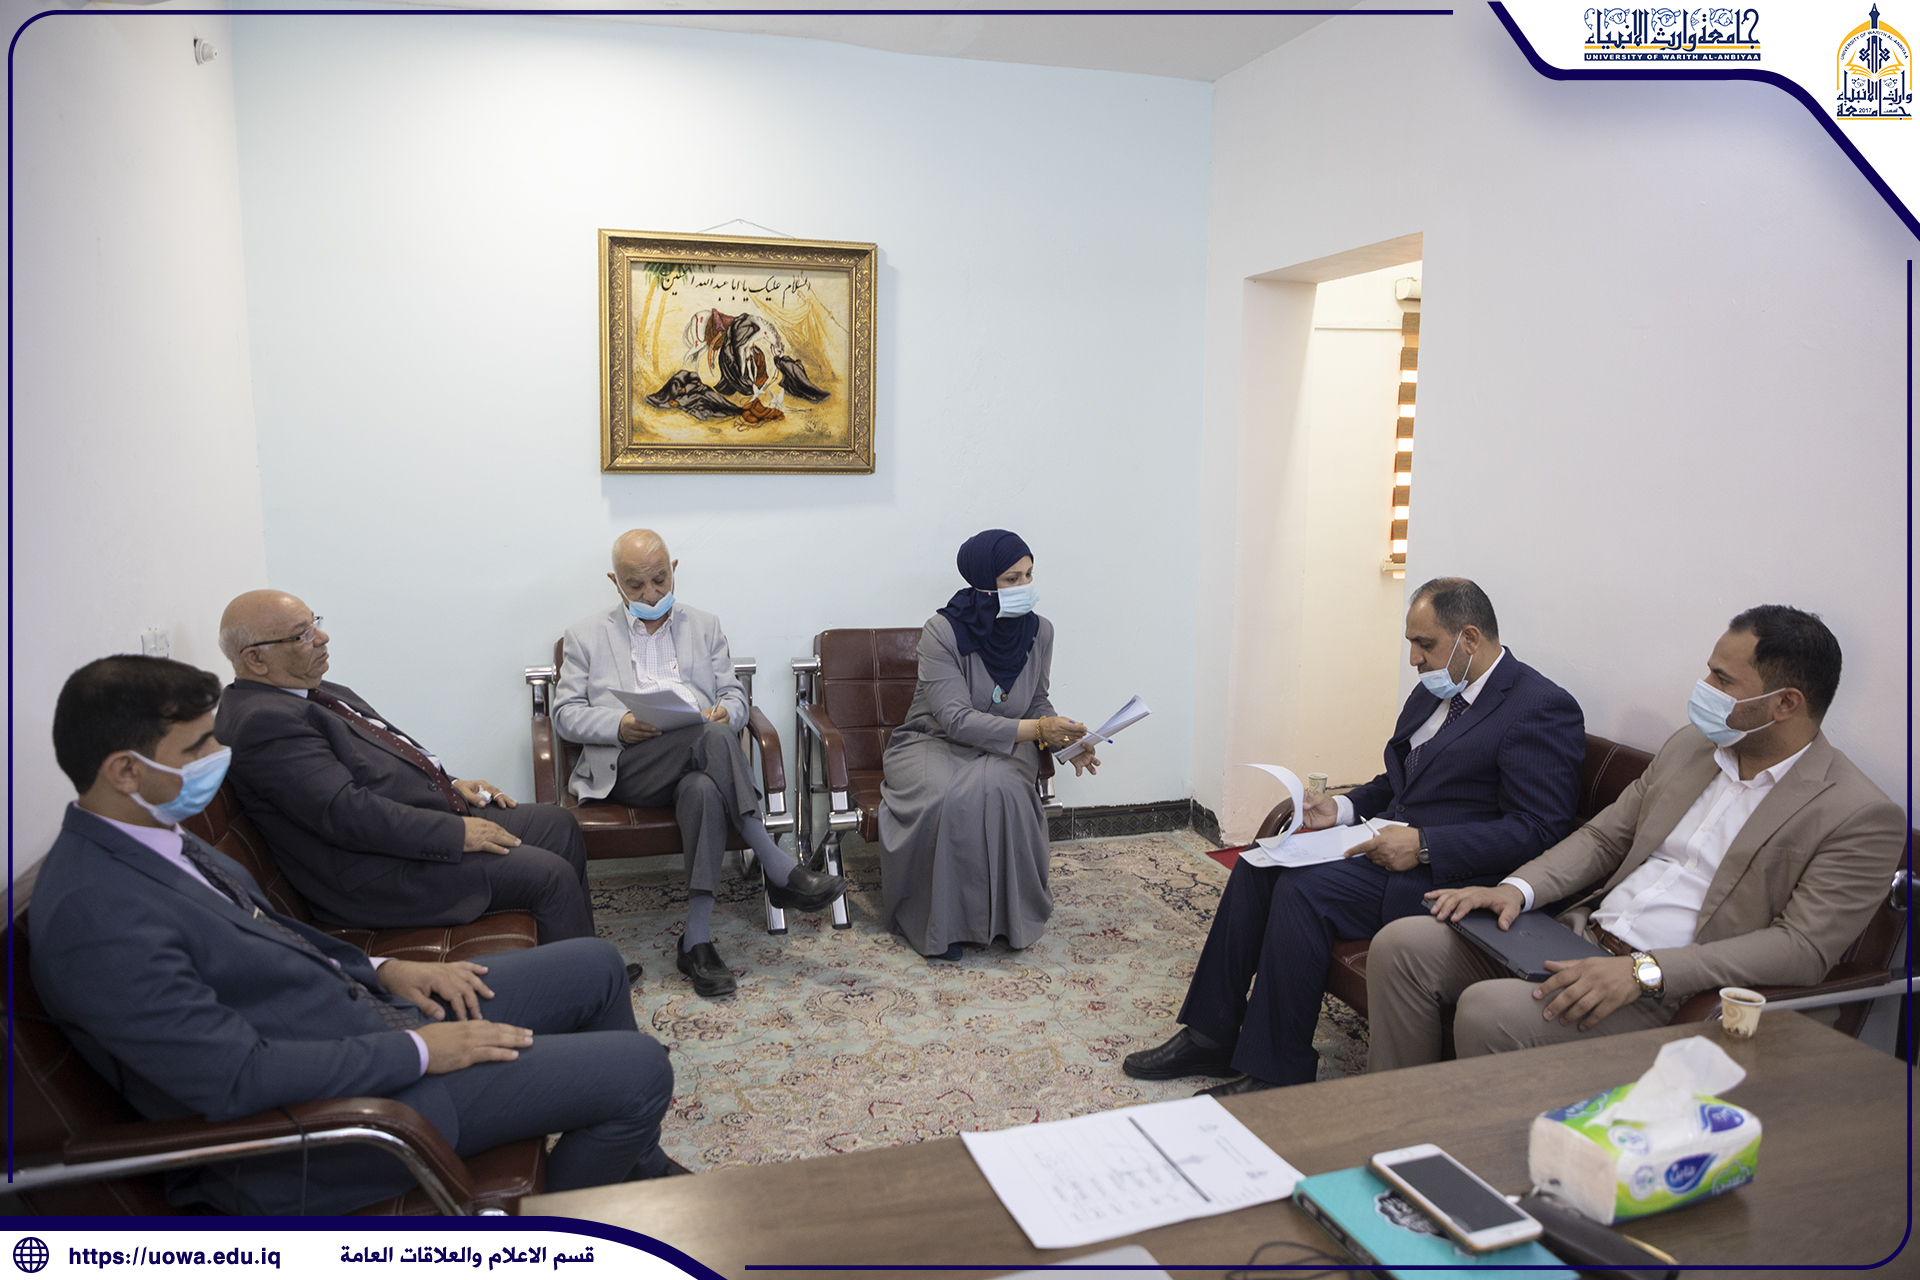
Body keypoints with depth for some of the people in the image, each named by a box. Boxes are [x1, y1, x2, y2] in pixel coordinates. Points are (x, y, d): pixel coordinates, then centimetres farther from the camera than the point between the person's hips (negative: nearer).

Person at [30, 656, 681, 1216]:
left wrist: (381, 969, 4)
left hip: (359, 1012, 10)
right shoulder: (94, 918, -26)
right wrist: (417, 1051, -19)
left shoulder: (151, 835, 5)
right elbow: (236, 1075, -27)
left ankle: (635, 1163, 32)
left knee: (595, 965, 14)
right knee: (640, 1070, -13)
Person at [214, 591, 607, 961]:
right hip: (382, 874, -11)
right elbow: (345, 812, -27)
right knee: (550, 874, -16)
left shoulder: (308, 691, 12)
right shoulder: (262, 721, -21)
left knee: (559, 824, 10)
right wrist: (456, 832, -23)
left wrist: (450, 785, 8)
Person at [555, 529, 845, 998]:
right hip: (625, 767, -2)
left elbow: (735, 695, 16)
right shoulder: (586, 636, 16)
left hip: (696, 760, 2)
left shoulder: (705, 627, 22)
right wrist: (619, 726, -11)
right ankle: (779, 871, -37)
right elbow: (566, 714, 10)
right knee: (712, 738, -34)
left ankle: (697, 941, -38)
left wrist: (726, 711, -10)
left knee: (703, 789, -38)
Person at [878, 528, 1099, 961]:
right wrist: (1036, 730, -35)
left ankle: (1009, 914, -13)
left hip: (1002, 747, 3)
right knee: (947, 799, -36)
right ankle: (942, 922, -14)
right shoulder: (942, 632, -20)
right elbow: (957, 720, -26)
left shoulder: (1039, 632, -4)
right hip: (933, 743, -3)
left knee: (1000, 790, -33)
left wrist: (1065, 740, -9)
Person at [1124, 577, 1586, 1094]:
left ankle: (1277, 1072, -12)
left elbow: (1537, 829, -18)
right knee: (1258, 864, -8)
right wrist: (1342, 808, 5)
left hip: (1447, 875, -9)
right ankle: (1212, 1036, -1)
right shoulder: (1433, 693, 15)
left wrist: (1424, 844, -24)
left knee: (1303, 890, -26)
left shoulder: (1544, 709, -12)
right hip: (1387, 841, 9)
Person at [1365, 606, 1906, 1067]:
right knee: (1402, 945, -10)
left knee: (1489, 1011, -30)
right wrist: (1517, 889, -3)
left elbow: (1802, 948, -16)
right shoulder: (1690, 746, 14)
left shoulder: (1862, 818, -7)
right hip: (1581, 937, 7)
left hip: (1670, 996, -7)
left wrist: (1644, 971, -26)